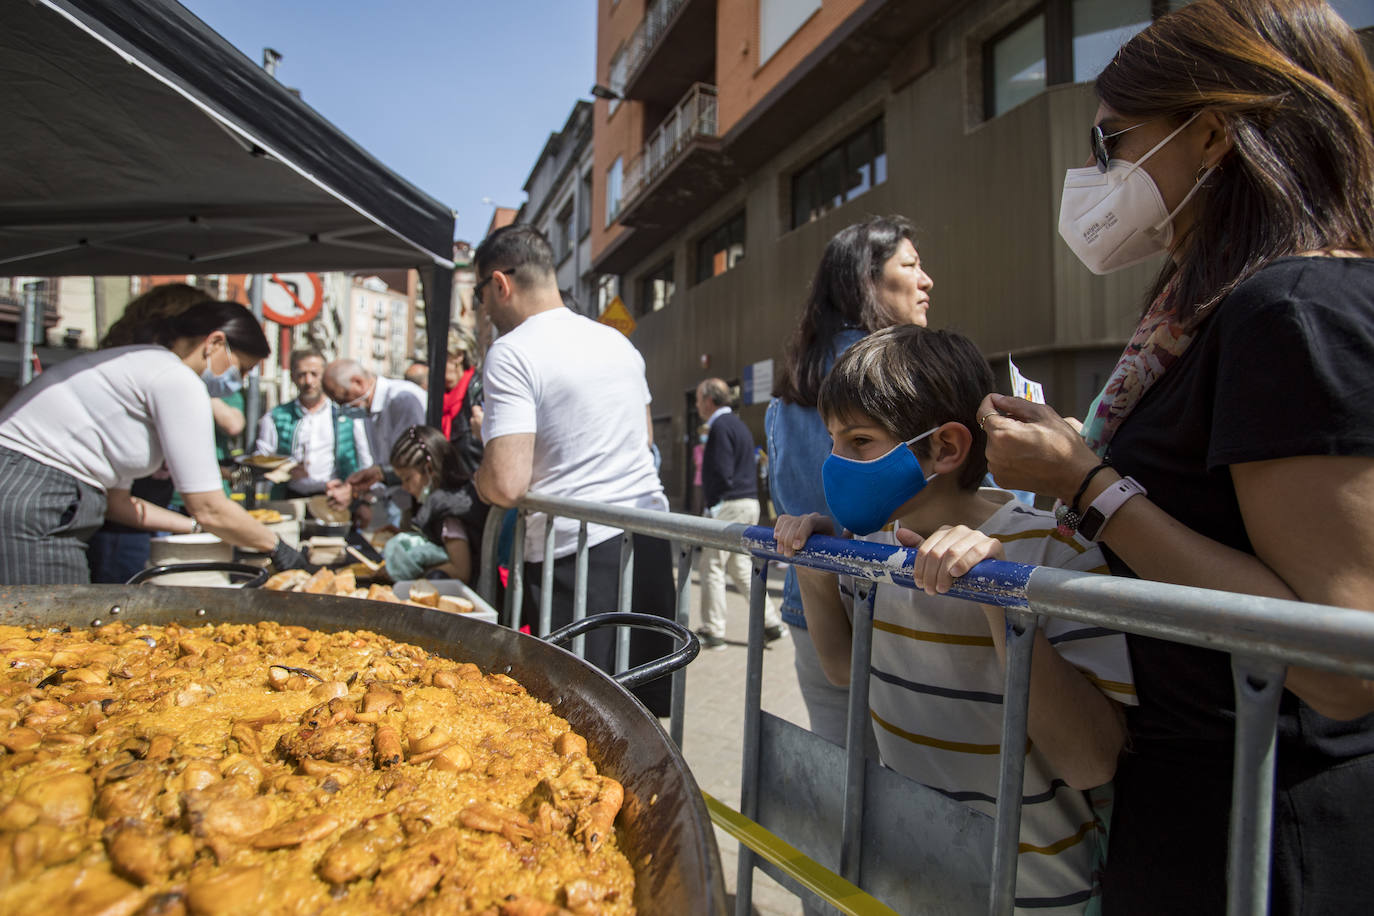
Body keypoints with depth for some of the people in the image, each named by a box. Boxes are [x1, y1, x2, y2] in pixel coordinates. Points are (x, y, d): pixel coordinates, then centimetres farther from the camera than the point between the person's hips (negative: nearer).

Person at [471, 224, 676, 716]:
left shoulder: (511, 353, -11)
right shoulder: (618, 342, 11)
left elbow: (507, 485, -19)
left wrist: (478, 476, 2)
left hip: (575, 555, -7)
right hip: (650, 540, 7)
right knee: (642, 710, 17)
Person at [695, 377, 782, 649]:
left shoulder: (721, 426, -12)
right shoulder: (739, 424, 18)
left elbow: (721, 472, -20)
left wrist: (712, 505, -11)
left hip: (729, 504, -10)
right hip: (749, 502, 10)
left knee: (712, 567, -1)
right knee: (739, 566, 15)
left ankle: (712, 631, 7)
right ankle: (771, 622, 14)